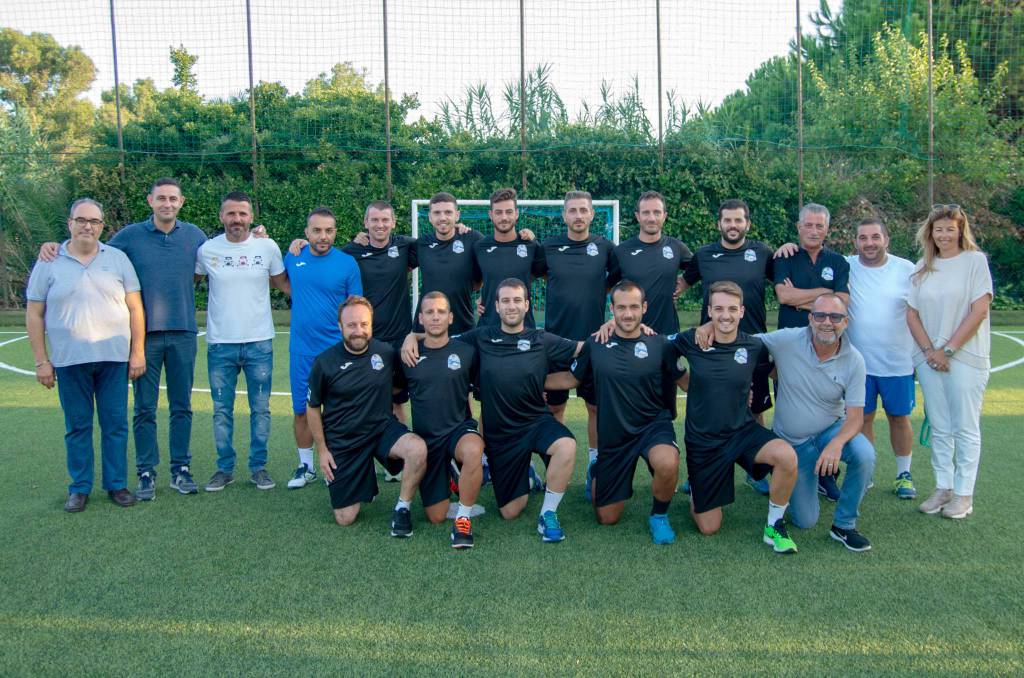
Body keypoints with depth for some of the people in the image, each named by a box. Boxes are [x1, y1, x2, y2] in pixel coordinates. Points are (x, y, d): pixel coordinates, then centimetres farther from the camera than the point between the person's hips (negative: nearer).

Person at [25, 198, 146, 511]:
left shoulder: (118, 259, 6)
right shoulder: (49, 263, 4)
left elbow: (135, 308, 5)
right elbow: (34, 314, 4)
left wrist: (138, 352, -1)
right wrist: (41, 361, -1)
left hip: (114, 357, 0)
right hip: (69, 360, 0)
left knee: (115, 424, 5)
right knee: (77, 426, 8)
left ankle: (117, 484, 16)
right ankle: (79, 488, 19)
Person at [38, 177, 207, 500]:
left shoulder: (194, 235, 6)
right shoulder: (130, 235, 2)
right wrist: (54, 246, -3)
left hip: (183, 332, 1)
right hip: (145, 334, -1)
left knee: (181, 406, 8)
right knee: (145, 408, 4)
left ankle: (181, 470, 19)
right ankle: (146, 473, 15)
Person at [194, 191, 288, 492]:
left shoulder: (268, 247, -3)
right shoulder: (207, 249, -1)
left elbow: (282, 282, 9)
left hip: (259, 342, -1)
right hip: (220, 343, 1)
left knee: (260, 408, 7)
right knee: (221, 410, 9)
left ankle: (259, 466, 21)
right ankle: (225, 468, 23)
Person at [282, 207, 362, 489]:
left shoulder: (347, 263, -5)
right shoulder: (293, 258, 3)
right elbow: (286, 284, 24)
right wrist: (300, 297, 5)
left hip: (337, 349, -3)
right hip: (301, 350, 3)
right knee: (301, 409, 9)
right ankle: (306, 466, 24)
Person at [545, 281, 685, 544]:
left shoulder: (659, 344, -6)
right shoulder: (595, 344, -2)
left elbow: (684, 381, 5)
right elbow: (571, 379, 9)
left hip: (653, 424, -2)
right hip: (613, 434, 2)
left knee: (667, 464, -39)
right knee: (607, 518, 9)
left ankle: (659, 516, -5)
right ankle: (599, 473, 43)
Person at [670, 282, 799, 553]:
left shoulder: (754, 347, -6)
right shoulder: (691, 341, -9)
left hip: (743, 431, 1)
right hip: (702, 441, -1)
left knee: (787, 456, -32)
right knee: (708, 528, 3)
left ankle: (775, 526, -7)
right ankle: (695, 491, 38)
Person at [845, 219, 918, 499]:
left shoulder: (906, 269, -2)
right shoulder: (844, 267, -2)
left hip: (898, 362, 0)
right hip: (858, 361, 0)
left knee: (899, 418, 11)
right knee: (862, 418, 9)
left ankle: (904, 475, 27)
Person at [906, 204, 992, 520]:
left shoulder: (975, 260, -3)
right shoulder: (923, 267, 9)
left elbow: (979, 311, -10)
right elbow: (912, 313, 8)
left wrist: (949, 349, -12)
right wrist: (929, 350, -5)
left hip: (966, 357, -4)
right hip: (929, 358, 4)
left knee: (965, 428, 2)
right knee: (939, 428, 10)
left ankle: (964, 493, 10)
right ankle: (943, 487, 19)